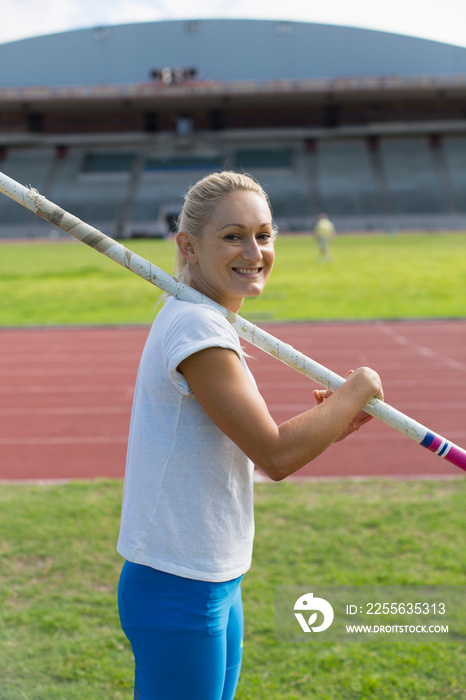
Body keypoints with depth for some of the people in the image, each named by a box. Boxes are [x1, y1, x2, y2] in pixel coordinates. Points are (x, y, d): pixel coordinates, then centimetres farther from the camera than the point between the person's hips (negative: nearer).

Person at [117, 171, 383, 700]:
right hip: (178, 594, -10)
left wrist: (320, 424, 2)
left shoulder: (205, 323, 10)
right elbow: (275, 457, -23)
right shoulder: (197, 327, -21)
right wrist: (357, 390, -11)